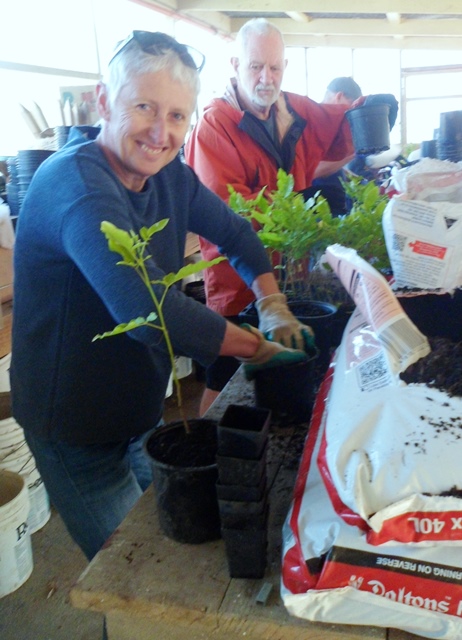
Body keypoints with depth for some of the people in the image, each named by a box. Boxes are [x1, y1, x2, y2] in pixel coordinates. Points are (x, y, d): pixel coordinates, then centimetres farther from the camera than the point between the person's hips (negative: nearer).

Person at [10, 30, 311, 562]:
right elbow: (148, 309, -40)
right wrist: (259, 348, -28)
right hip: (78, 431, -8)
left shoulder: (168, 174, -3)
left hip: (141, 412, 8)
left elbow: (234, 234, 7)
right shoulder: (75, 183, -29)